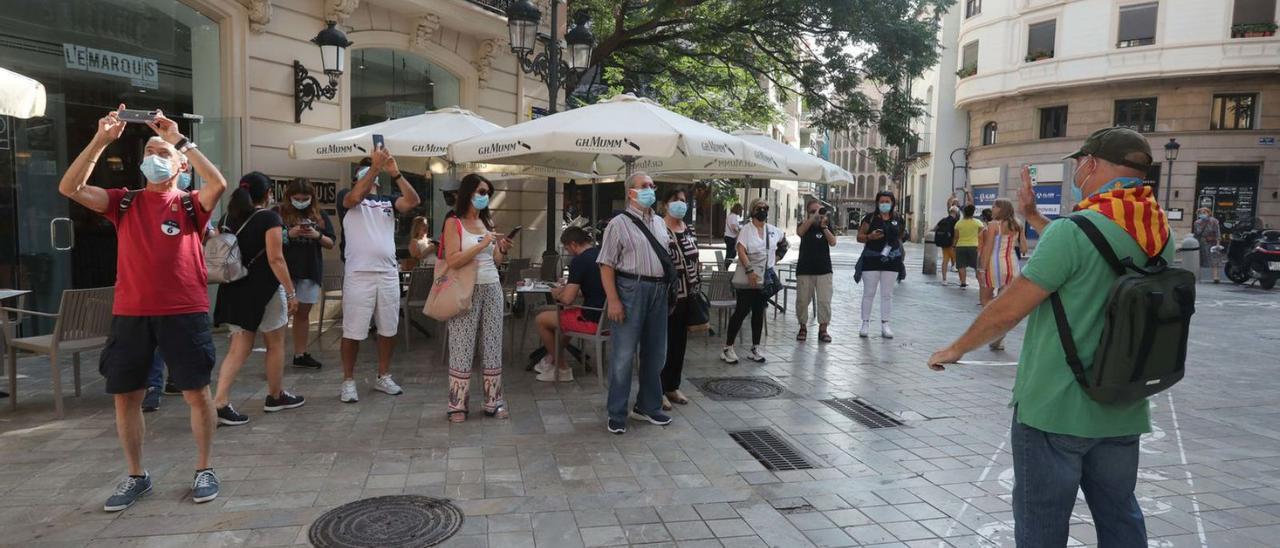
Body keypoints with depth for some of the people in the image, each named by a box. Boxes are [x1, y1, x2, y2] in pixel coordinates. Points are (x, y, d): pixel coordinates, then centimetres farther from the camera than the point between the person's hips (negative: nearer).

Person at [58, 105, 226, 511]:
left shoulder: (190, 204, 2)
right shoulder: (124, 202, 11)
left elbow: (218, 184, -19)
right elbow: (70, 188, -2)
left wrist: (180, 141, -16)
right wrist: (101, 140, -8)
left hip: (184, 311, -3)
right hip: (130, 313, 4)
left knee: (196, 391, 1)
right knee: (125, 396, 9)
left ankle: (204, 470, 16)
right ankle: (136, 476, 25)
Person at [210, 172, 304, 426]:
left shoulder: (227, 218, 9)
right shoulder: (269, 217, -10)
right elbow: (275, 259, -17)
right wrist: (291, 292, -14)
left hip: (235, 289, 6)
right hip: (264, 289, -6)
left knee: (239, 348, 8)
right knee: (275, 343, 12)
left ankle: (220, 402, -5)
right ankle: (275, 396, 24)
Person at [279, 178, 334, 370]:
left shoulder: (320, 215, 8)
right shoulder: (279, 213, 0)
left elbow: (330, 244, 8)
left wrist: (317, 235, -11)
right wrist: (289, 234, -17)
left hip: (311, 270, 3)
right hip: (285, 269, -3)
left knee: (303, 312, 12)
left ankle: (300, 354, 20)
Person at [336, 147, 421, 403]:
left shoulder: (388, 200, 14)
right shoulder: (346, 197, 6)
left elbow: (413, 201, -4)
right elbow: (356, 196, -18)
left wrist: (395, 173, -12)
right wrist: (376, 165, -21)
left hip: (388, 274, 4)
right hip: (358, 275, -4)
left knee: (388, 329, 11)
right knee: (353, 331, 0)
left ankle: (383, 377, 25)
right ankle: (348, 381, 12)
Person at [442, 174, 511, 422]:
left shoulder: (488, 223, 13)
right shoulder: (454, 224, -4)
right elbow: (453, 261, -15)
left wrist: (502, 250, -2)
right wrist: (481, 245, -19)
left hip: (492, 289, 6)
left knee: (492, 345, 7)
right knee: (463, 347, -1)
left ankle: (493, 401, 14)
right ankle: (457, 404, 8)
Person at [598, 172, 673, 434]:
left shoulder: (659, 223, 15)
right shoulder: (619, 223, -5)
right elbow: (607, 265, -10)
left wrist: (667, 288, 10)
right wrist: (612, 300, -17)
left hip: (659, 291, 7)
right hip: (631, 288, -6)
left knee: (654, 352, 15)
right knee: (623, 354, 0)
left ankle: (648, 407, 31)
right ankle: (617, 414, 12)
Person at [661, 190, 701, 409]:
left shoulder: (690, 230, 12)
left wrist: (698, 290, 13)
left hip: (688, 295, 7)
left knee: (680, 342, 13)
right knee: (663, 343, 1)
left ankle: (673, 387, 25)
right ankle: (658, 390, 12)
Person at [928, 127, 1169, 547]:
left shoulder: (1074, 230, -20)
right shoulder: (1160, 234, 2)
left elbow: (1008, 310, -17)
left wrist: (956, 349, -2)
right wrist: (1033, 217, 23)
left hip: (1054, 409, -7)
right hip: (1123, 413, 7)